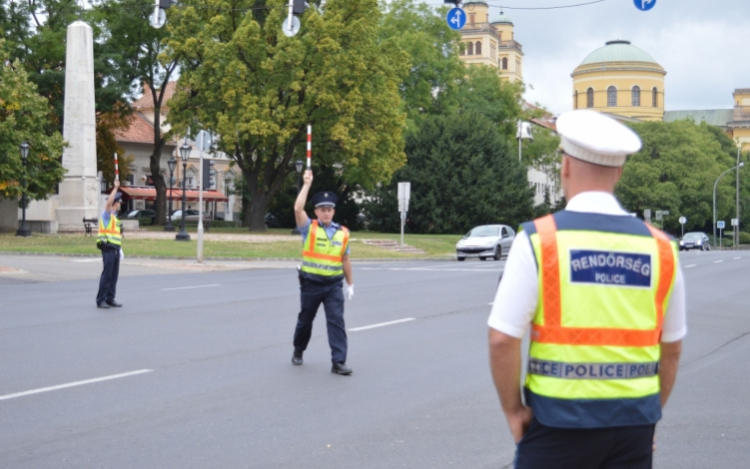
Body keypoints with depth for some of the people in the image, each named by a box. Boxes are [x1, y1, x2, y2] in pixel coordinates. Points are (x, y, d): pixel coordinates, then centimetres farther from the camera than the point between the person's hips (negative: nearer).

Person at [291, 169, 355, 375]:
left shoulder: (343, 233, 4)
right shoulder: (309, 229, -3)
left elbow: (345, 260, 13)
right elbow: (298, 209, -20)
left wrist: (350, 284, 15)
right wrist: (306, 184, -17)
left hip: (333, 284, 1)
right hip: (311, 283, -1)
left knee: (336, 320, -10)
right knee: (305, 320, 14)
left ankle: (338, 362, -10)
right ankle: (298, 351, 38)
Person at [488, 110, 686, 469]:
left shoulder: (539, 239, -9)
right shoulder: (659, 248, 3)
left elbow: (502, 339, -12)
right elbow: (671, 348, 10)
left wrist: (513, 410, -1)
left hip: (561, 419, -3)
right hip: (635, 422, 4)